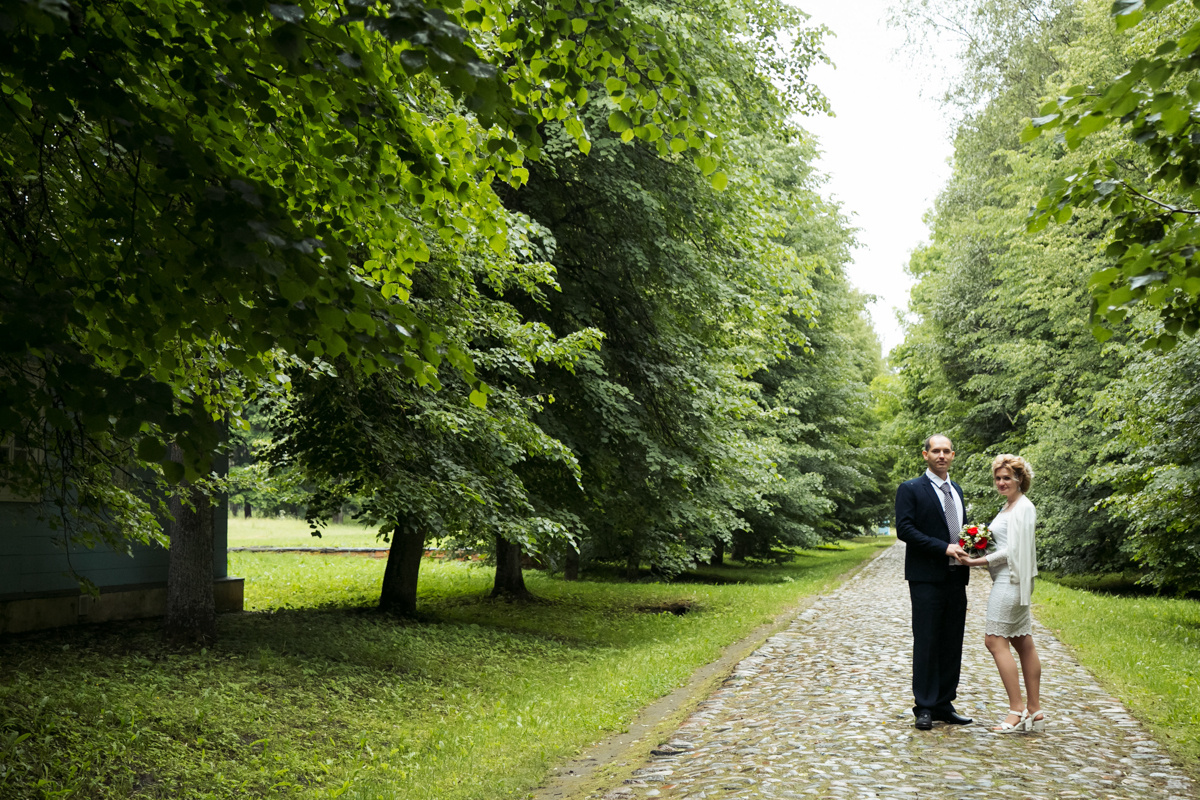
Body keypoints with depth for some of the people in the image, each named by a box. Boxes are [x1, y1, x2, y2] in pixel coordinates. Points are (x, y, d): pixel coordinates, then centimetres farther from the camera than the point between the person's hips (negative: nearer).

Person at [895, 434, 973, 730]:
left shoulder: (957, 491, 18)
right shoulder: (910, 489, -3)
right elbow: (904, 529, -13)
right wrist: (943, 548, -18)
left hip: (955, 578, 7)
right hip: (927, 578, -6)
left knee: (952, 645, 9)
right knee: (926, 643, -3)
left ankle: (944, 705, 17)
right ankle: (924, 708, 4)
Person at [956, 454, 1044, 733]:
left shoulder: (1022, 508, -13)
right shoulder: (1008, 506, 17)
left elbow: (1013, 550, -17)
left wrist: (975, 562, -15)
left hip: (1011, 581, -10)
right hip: (1007, 581, 10)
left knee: (995, 640, -10)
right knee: (1023, 644, 10)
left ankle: (1017, 711, -7)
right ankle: (1035, 711, 14)